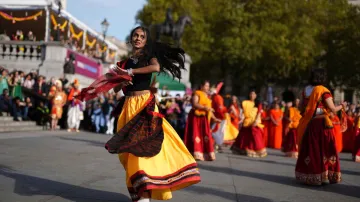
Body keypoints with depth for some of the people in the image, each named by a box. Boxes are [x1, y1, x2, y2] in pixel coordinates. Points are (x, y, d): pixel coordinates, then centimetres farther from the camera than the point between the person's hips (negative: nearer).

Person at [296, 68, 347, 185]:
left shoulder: (306, 90, 7)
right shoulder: (324, 91, -10)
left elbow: (303, 107, 15)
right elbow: (333, 109, -12)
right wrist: (342, 106, 6)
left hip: (308, 124, 6)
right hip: (322, 124, -5)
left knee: (309, 149, 11)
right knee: (324, 149, 2)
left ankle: (307, 175, 15)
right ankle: (323, 176, 1)